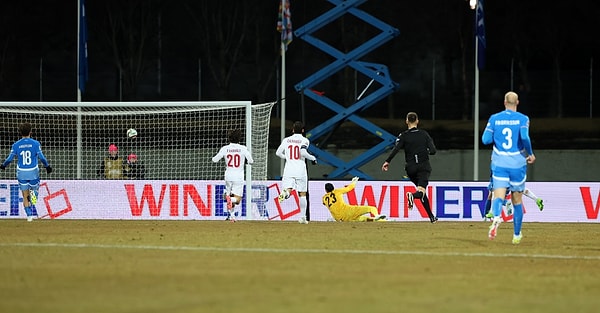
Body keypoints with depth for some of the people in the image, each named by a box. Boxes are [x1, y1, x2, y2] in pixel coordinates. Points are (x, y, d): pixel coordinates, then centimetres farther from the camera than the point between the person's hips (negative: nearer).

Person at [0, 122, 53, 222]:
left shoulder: (16, 145, -2)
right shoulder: (35, 143, -5)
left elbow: (10, 158, -1)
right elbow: (42, 157, -9)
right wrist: (47, 166, 7)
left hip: (21, 173, 1)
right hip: (33, 172, -1)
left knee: (25, 196, 8)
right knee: (34, 188, 18)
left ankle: (29, 215, 2)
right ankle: (33, 193, -18)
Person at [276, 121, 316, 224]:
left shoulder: (286, 140, 9)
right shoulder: (304, 140, -2)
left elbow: (278, 153, 11)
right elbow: (303, 152, -17)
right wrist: (313, 158, -1)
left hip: (288, 169, 2)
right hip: (300, 171, -2)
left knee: (288, 189, -6)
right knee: (302, 194, 8)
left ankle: (285, 192, -44)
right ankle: (302, 217, 8)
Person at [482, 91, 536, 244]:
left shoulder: (494, 118, 3)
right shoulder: (522, 119, -3)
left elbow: (485, 139, -2)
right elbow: (524, 137, -19)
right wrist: (530, 154, -4)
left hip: (499, 163, 0)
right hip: (517, 163, 0)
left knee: (498, 196, -10)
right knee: (517, 200, 13)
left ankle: (496, 218, -44)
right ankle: (516, 235, 22)